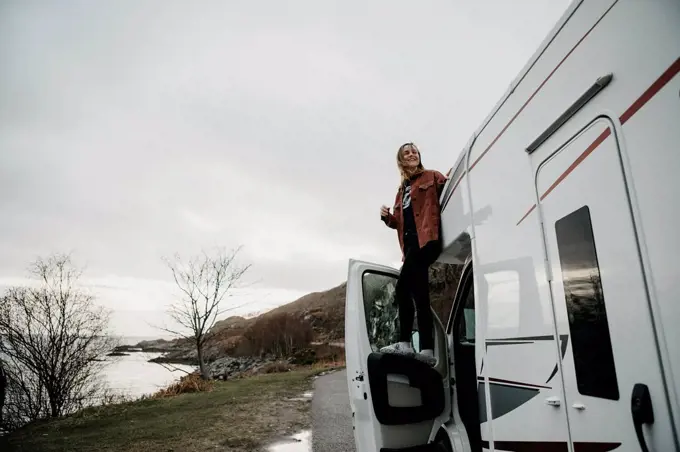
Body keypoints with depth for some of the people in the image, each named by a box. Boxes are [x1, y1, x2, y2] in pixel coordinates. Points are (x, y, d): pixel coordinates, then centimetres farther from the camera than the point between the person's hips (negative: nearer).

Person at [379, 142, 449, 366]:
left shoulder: (431, 176, 12)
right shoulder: (402, 189, 28)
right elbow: (399, 222, 24)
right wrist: (387, 217, 4)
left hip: (426, 238, -7)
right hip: (411, 243, 7)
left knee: (403, 288, -17)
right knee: (419, 294, 0)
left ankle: (405, 343, -12)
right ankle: (427, 350, 1)